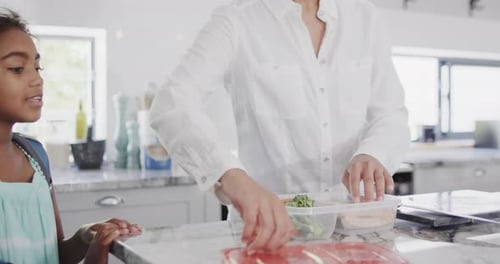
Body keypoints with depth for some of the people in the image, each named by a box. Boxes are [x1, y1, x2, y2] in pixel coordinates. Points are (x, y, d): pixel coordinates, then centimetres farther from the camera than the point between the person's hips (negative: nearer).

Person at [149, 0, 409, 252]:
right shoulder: (236, 22, -7)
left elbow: (392, 115, 5)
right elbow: (172, 105, -21)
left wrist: (371, 155, -17)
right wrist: (232, 177, -39)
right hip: (267, 224, -2)